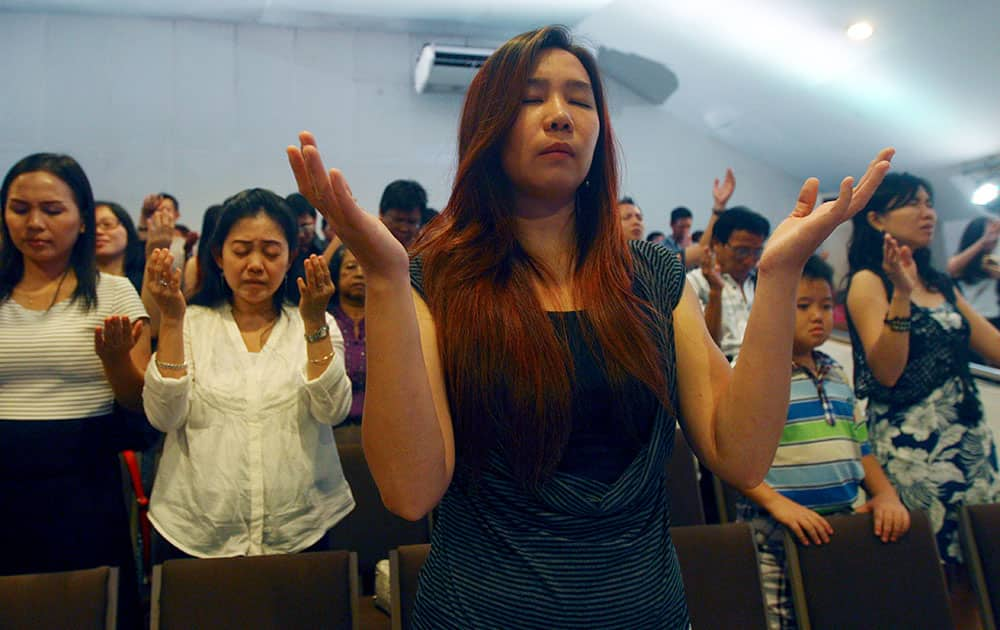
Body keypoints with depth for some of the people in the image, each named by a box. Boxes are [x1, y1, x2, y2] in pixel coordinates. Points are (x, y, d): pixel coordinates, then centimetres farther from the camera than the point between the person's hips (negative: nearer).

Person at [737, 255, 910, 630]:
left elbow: (859, 445, 20)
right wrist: (776, 503, -24)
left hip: (844, 526, 7)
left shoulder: (837, 375, 13)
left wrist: (885, 494, 5)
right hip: (777, 534, -6)